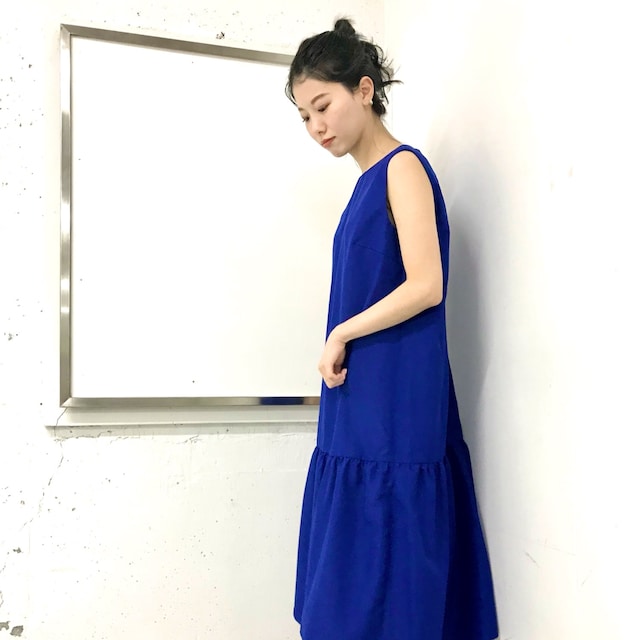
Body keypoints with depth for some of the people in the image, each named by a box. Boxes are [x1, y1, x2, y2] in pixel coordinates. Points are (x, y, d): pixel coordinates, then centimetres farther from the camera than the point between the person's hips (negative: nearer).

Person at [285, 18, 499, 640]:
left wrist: (340, 335, -8)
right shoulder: (369, 183, 17)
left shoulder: (403, 167, -7)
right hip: (361, 413, 8)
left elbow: (427, 285, -17)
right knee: (347, 588, 13)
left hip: (395, 411, -8)